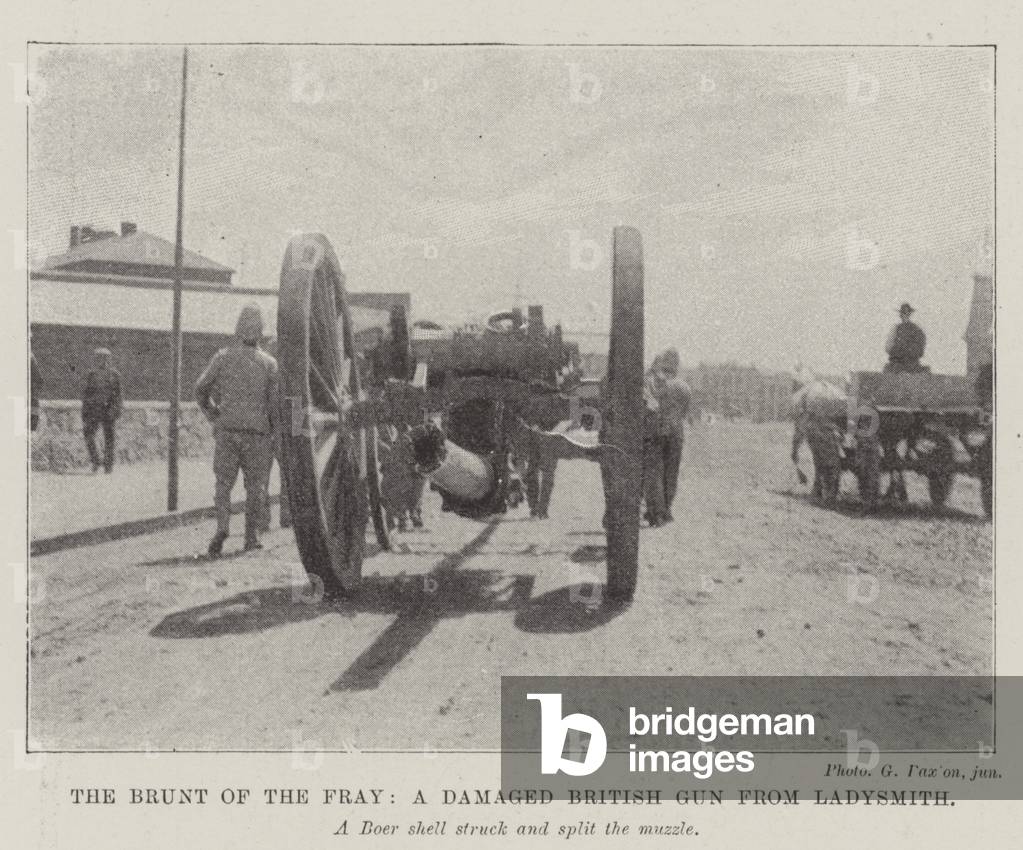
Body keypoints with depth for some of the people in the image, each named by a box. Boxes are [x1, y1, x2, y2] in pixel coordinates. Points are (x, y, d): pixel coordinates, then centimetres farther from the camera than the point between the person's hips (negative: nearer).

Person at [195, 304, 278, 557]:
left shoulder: (223, 357, 1)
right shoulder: (269, 363, -2)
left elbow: (201, 389, 3)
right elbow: (276, 401, -4)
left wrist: (213, 415, 18)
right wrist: (274, 430, 10)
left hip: (227, 430, 1)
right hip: (257, 432, -1)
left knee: (223, 482, 6)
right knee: (255, 485, 10)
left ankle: (222, 525, -17)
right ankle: (251, 536, 12)